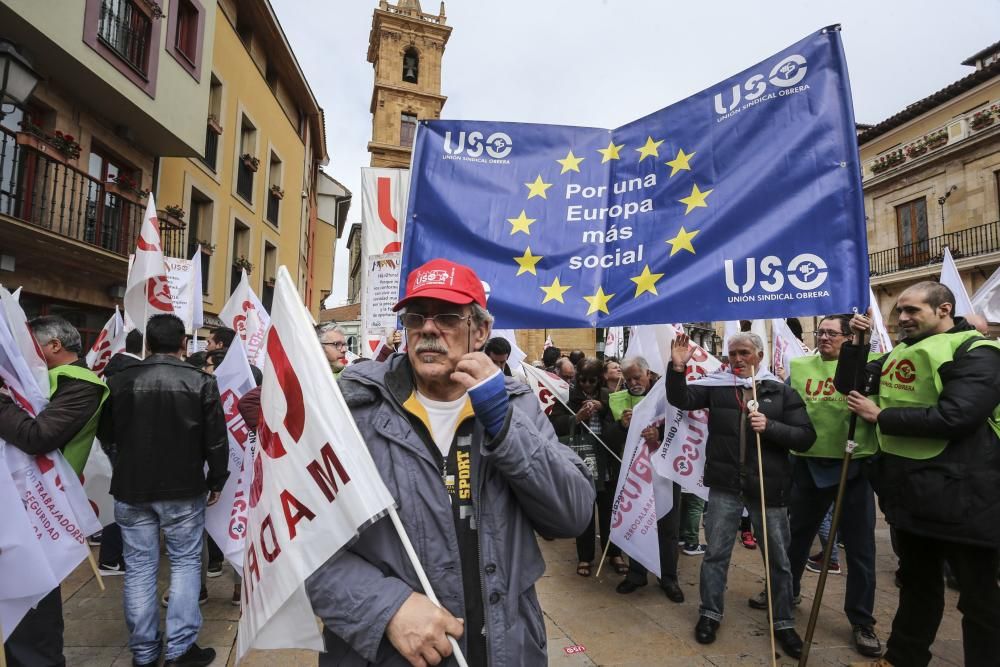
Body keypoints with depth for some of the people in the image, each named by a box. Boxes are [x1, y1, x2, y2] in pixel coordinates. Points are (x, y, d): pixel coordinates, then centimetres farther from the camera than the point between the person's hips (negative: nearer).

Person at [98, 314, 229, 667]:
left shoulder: (119, 381, -3)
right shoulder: (201, 382, -12)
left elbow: (106, 436, 11)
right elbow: (216, 442, -9)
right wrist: (216, 481, 5)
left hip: (131, 489, 3)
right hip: (183, 489, -2)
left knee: (139, 567, 13)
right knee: (185, 562, 9)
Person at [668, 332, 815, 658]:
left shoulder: (781, 391, -1)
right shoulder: (716, 384, 0)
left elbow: (806, 437, -3)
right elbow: (680, 399, -8)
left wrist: (770, 427, -19)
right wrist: (678, 367, -23)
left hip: (768, 486, 0)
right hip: (725, 485, 0)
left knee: (779, 558, 14)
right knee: (715, 552, 11)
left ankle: (784, 623, 35)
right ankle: (710, 614, 29)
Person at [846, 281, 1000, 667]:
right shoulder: (900, 354, 9)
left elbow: (952, 417, -26)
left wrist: (880, 416, -18)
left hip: (958, 498, -7)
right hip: (910, 494, 8)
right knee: (916, 583, 22)